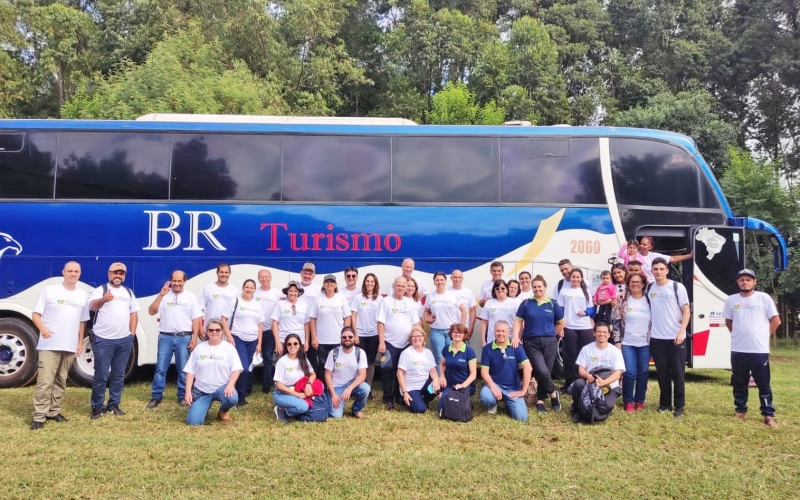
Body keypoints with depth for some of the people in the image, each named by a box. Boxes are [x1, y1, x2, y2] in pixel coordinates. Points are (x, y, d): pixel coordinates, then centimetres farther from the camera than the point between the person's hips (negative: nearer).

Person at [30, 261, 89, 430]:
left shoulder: (82, 295, 11)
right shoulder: (49, 290, -2)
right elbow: (36, 314, -4)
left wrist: (80, 343, 11)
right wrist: (42, 328, -23)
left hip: (70, 346, 4)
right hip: (49, 345, -4)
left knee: (60, 381, 11)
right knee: (45, 381, -9)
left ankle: (54, 411, 21)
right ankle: (39, 416, -5)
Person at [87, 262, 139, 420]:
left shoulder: (129, 292, 14)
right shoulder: (101, 290, -2)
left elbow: (134, 313, 17)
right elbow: (92, 306, -21)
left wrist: (132, 334, 7)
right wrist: (103, 299, -44)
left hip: (124, 340, 5)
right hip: (103, 340, -4)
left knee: (119, 375, 10)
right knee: (101, 375, -1)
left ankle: (113, 405, 19)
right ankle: (97, 407, 9)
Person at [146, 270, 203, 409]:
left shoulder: (191, 297, 3)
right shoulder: (164, 295, 3)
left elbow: (196, 319, 2)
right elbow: (151, 311, -5)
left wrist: (194, 338, -5)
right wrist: (160, 295, -13)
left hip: (184, 338, 0)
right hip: (166, 337, 0)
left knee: (183, 369, 6)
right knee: (160, 369, 4)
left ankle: (183, 396, 18)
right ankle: (156, 396, 14)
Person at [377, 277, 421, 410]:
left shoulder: (410, 302, 9)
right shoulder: (386, 301, -2)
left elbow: (416, 323, 10)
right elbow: (381, 323, -6)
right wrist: (381, 342, -12)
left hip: (406, 344, 3)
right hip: (390, 343, -3)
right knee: (388, 372, -1)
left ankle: (401, 396, 23)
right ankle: (388, 399, 8)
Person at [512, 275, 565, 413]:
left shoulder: (553, 304, 5)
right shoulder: (526, 303, 3)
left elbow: (561, 322, 16)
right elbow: (518, 320, 1)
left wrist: (551, 334, 12)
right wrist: (515, 336, -11)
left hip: (549, 342, 2)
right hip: (531, 342, -2)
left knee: (546, 372, 2)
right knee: (542, 371, -15)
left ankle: (540, 400, 19)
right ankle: (553, 394, 10)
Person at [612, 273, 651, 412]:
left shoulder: (649, 300, 3)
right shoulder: (623, 300, -1)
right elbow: (616, 321, 0)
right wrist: (617, 341, -4)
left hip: (645, 343, 2)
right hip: (627, 343, -2)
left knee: (643, 373, 8)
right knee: (630, 373, -5)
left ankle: (639, 401, 22)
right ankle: (628, 402, 9)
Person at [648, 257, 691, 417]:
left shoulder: (677, 287, -3)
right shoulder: (648, 289, 6)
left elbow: (686, 311, -5)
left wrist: (681, 332, -15)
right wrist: (648, 330, 6)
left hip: (676, 337, -3)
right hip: (657, 338, 3)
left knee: (678, 373, 1)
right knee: (662, 373, 8)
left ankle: (679, 406, 9)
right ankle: (665, 403, 19)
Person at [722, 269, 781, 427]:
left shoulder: (764, 298, -3)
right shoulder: (731, 300, 5)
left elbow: (776, 320, 1)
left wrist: (762, 336, 2)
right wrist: (738, 335, 10)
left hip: (760, 350, -3)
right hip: (737, 350, 3)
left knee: (763, 384, 2)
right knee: (739, 383, 11)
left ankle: (769, 415, 9)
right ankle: (741, 411, 23)